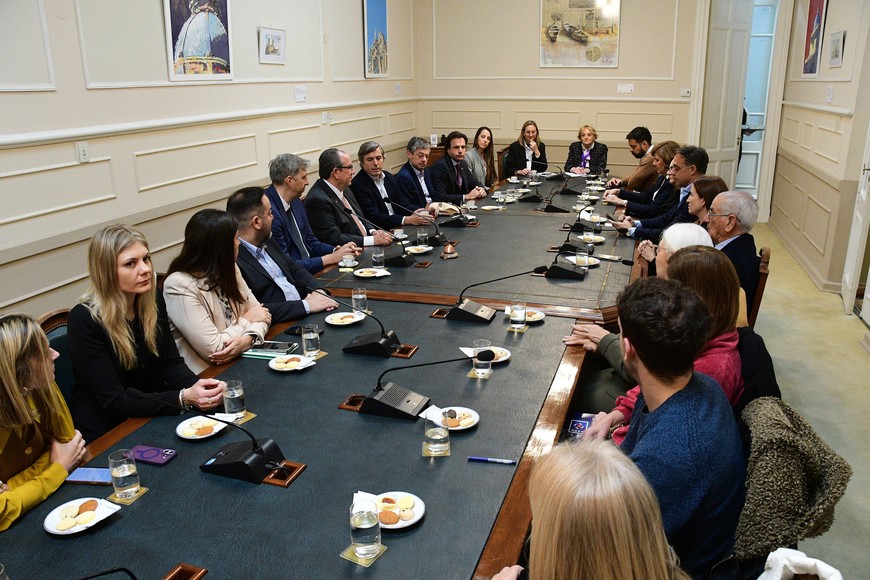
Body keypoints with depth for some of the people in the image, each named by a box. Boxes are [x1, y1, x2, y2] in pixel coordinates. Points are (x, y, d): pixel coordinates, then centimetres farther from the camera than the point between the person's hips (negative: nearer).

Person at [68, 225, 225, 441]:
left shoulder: (153, 300, -1)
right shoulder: (84, 320, -19)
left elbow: (171, 363, 1)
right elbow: (114, 401, -20)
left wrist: (198, 386, -20)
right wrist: (183, 399, -29)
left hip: (154, 418, 6)